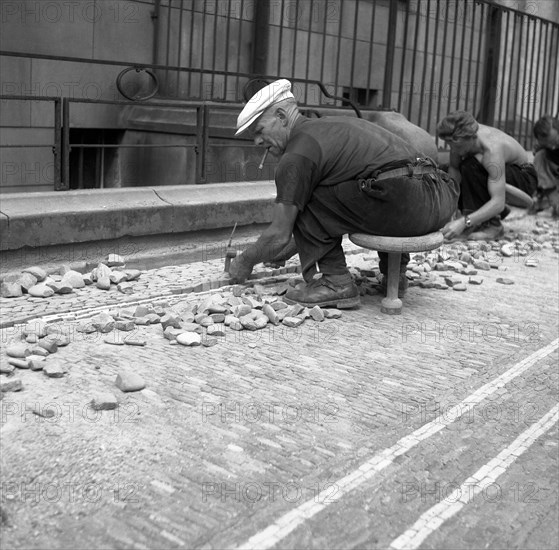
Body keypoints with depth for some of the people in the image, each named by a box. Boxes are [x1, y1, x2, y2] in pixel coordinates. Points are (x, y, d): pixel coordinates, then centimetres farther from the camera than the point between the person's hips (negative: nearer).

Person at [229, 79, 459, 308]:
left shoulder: (297, 154, -1)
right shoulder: (330, 125, 28)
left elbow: (279, 236, 0)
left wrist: (245, 262, 18)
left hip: (404, 206, -9)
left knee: (304, 204, 1)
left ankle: (335, 282, -1)